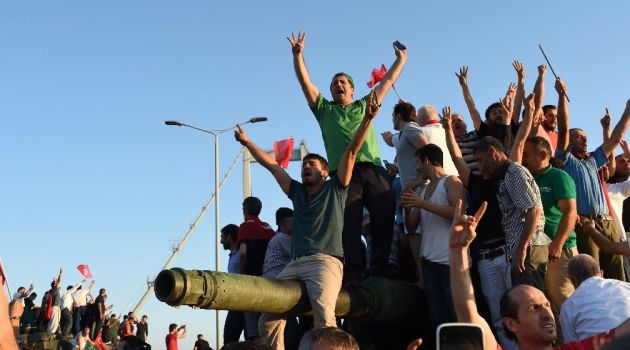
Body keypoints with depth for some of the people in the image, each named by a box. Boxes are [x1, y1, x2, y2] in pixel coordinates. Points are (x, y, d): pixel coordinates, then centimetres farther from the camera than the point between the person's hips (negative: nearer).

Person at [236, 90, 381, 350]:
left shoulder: (335, 189, 14)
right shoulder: (297, 192, 26)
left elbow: (352, 151, 5)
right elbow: (271, 165, 30)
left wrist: (367, 119, -3)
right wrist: (247, 142, 35)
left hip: (325, 261, -6)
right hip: (295, 263, 6)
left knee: (323, 313, -30)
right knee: (268, 318, -9)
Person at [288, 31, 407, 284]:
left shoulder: (364, 106, 28)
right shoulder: (324, 109, 24)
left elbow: (388, 80, 33)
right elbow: (305, 83, 15)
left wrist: (400, 60, 32)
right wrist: (297, 56, 5)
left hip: (373, 169, 2)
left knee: (385, 216, -10)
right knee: (350, 222, -11)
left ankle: (380, 270, -5)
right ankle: (353, 272, -14)